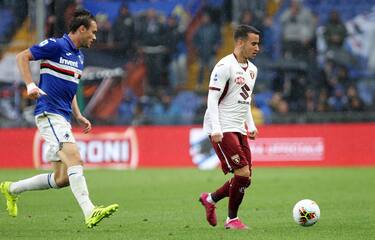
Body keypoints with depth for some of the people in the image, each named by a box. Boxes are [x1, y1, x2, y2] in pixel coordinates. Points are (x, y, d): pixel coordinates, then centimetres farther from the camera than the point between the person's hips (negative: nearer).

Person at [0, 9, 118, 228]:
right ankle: (90, 212, -33)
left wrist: (79, 116, 18)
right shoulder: (56, 46, -7)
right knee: (74, 160, -24)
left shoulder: (79, 56, 19)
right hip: (49, 113, -9)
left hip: (63, 119, 9)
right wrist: (30, 85, -19)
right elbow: (22, 57, -6)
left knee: (62, 179, 6)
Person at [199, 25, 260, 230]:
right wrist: (216, 129, -23)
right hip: (222, 130, -9)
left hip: (239, 130, 9)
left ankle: (210, 199, 25)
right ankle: (232, 219, 1)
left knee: (245, 178, 4)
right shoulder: (225, 66, -12)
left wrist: (251, 126, 15)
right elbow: (212, 100, -15)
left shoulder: (252, 70, 15)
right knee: (243, 174, -14)